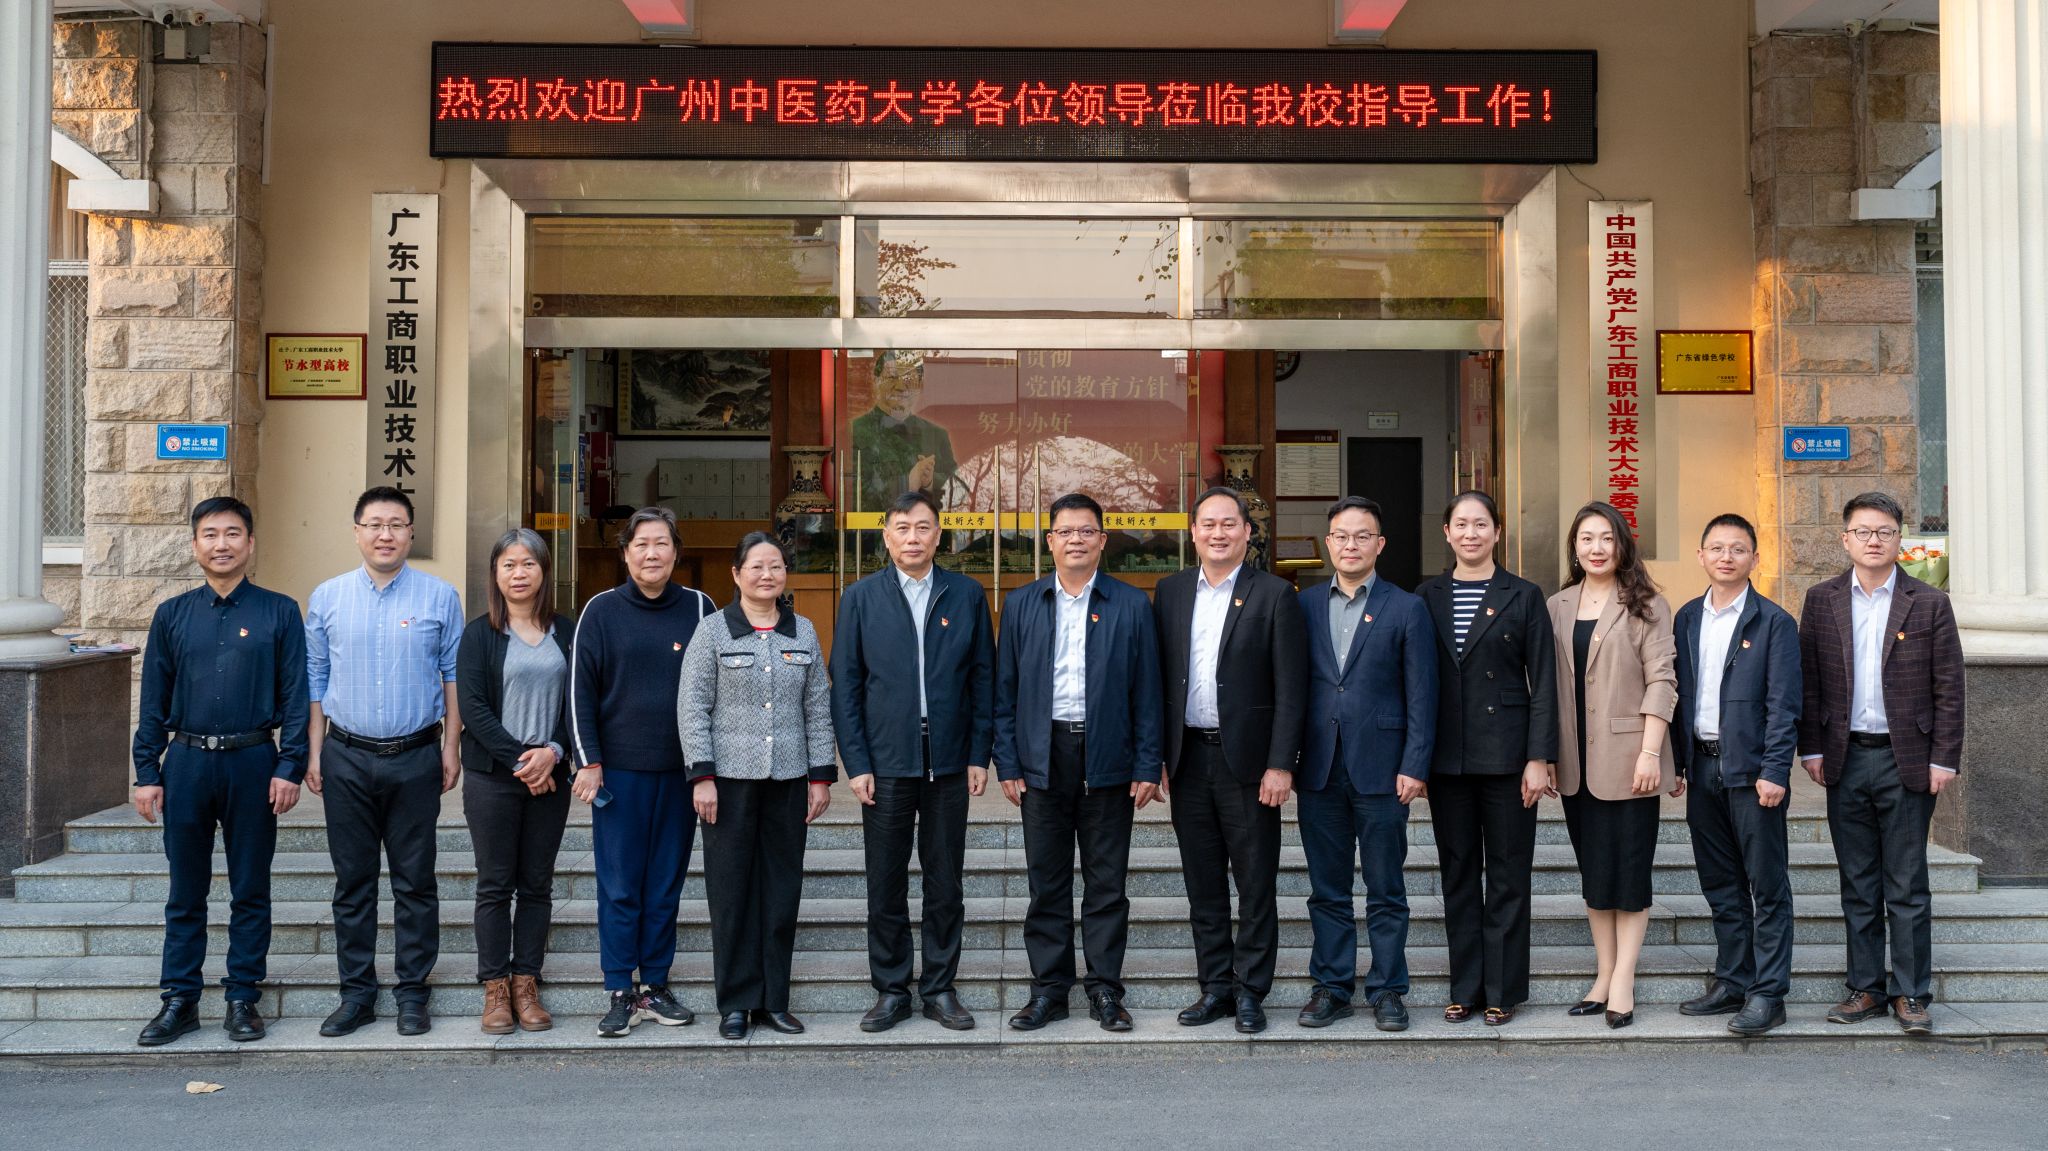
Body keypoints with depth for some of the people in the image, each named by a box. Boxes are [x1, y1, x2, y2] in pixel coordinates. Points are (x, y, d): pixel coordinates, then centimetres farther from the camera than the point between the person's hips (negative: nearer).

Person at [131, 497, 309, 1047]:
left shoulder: (279, 612, 1)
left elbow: (295, 694, -1)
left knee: (250, 890, 6)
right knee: (185, 892, 9)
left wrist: (290, 767, -8)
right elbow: (153, 700, 9)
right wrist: (147, 773, 4)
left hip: (253, 763, -2)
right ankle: (180, 1001, 18)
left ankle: (243, 998, 16)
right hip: (186, 763, 2)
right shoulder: (172, 615, 7)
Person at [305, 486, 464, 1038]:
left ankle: (413, 991, 14)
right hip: (347, 758, 2)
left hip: (416, 757, -1)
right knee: (352, 881, 8)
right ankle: (357, 992, 17)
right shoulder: (327, 598, 6)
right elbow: (314, 680, 9)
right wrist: (314, 753, 6)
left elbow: (454, 676, 4)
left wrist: (451, 747, -1)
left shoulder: (440, 597, 1)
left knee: (415, 882, 4)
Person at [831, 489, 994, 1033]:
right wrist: (856, 762, -5)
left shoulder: (967, 595, 4)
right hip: (886, 763, 0)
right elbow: (845, 687, 2)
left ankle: (940, 988, 20)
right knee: (886, 886, 6)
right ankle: (890, 991, 18)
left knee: (945, 885, 8)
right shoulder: (860, 598, 3)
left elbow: (983, 679, 5)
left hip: (949, 763, 1)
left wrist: (979, 755, -1)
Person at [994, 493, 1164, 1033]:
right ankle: (1049, 988, 17)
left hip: (1107, 760, -1)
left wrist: (1147, 766, -4)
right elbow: (1005, 690, 7)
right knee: (1047, 881, 7)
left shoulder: (1131, 605, 3)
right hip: (1042, 759, 1)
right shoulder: (1021, 604, 7)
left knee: (1107, 881, 5)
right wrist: (1007, 763, 0)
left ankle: (1105, 989, 15)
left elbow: (1146, 693, 2)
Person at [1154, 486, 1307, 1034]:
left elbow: (1290, 686, -7)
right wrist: (1156, 757, 4)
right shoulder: (1171, 591, 8)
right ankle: (1216, 986, 22)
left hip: (1247, 760, -4)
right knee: (1202, 882, 11)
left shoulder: (1273, 594, -4)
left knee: (1256, 884, 4)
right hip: (1188, 758, 4)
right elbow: (1159, 677, 9)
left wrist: (1280, 764, -12)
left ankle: (1250, 991, 15)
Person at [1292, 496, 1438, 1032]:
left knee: (1386, 891, 6)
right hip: (1319, 771, 2)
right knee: (1327, 890, 9)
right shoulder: (1304, 605, 8)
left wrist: (1414, 767, -8)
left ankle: (1387, 990, 16)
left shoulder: (1406, 609, 1)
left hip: (1380, 770, -2)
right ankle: (1331, 987, 19)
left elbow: (1421, 696, -1)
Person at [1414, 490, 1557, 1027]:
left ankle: (1503, 990, 14)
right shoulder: (1426, 598, 8)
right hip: (1447, 756, 3)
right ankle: (1465, 988, 18)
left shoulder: (1524, 597, 1)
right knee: (1457, 874, 9)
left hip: (1506, 754, -2)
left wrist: (1539, 758, -9)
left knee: (1508, 875, 4)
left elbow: (1543, 683, -2)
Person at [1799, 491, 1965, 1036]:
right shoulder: (1822, 601, 6)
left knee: (1907, 887, 4)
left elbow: (1949, 689, 0)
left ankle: (1911, 994, 13)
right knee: (1858, 885, 9)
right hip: (1845, 761, 2)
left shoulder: (1930, 604, 1)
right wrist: (1811, 749, 1)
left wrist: (1944, 760, -5)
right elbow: (1808, 680, 7)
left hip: (1906, 761, -2)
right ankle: (1866, 988, 18)